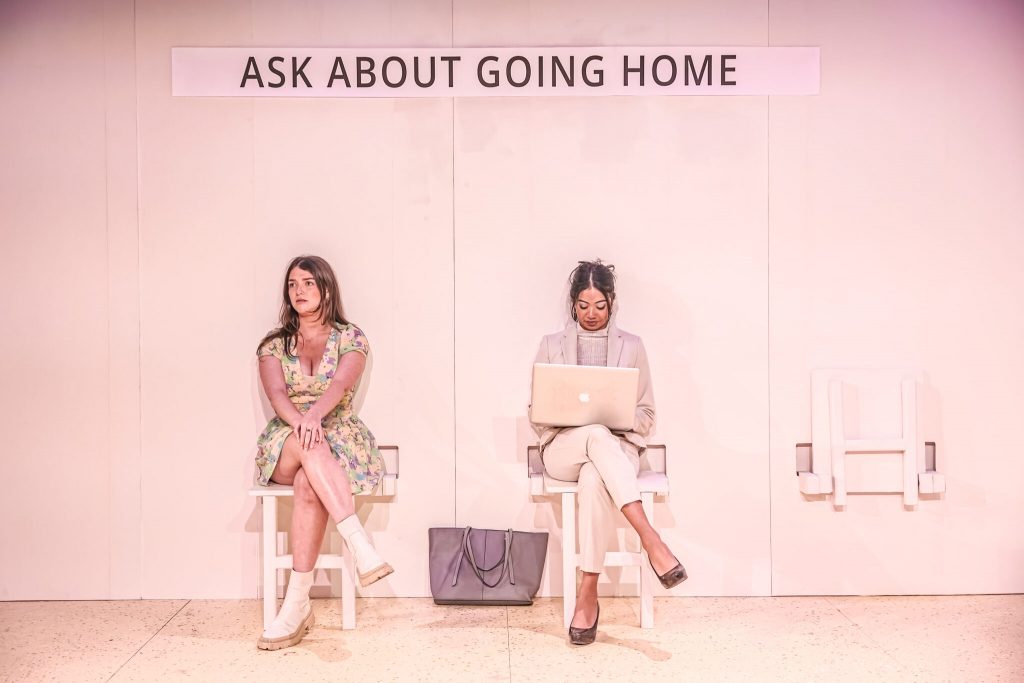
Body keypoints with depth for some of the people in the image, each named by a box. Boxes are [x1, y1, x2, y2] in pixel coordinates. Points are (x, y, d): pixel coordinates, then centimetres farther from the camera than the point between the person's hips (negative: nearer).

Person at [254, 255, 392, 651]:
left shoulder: (350, 337, 4)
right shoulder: (274, 344, 10)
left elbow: (340, 385, -15)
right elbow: (276, 393, -8)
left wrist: (314, 415, -36)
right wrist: (300, 421, -31)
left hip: (339, 438, -1)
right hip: (286, 446, 1)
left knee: (309, 483, -37)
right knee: (310, 446, -38)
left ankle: (298, 603, -38)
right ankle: (361, 546, -44)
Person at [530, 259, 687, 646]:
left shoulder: (631, 346, 12)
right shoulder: (551, 345, 12)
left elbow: (645, 414, 11)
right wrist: (581, 422, -10)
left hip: (616, 448, 0)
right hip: (563, 450, 0)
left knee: (594, 480, -39)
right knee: (596, 435, -39)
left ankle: (588, 596, -38)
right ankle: (650, 540, -46)